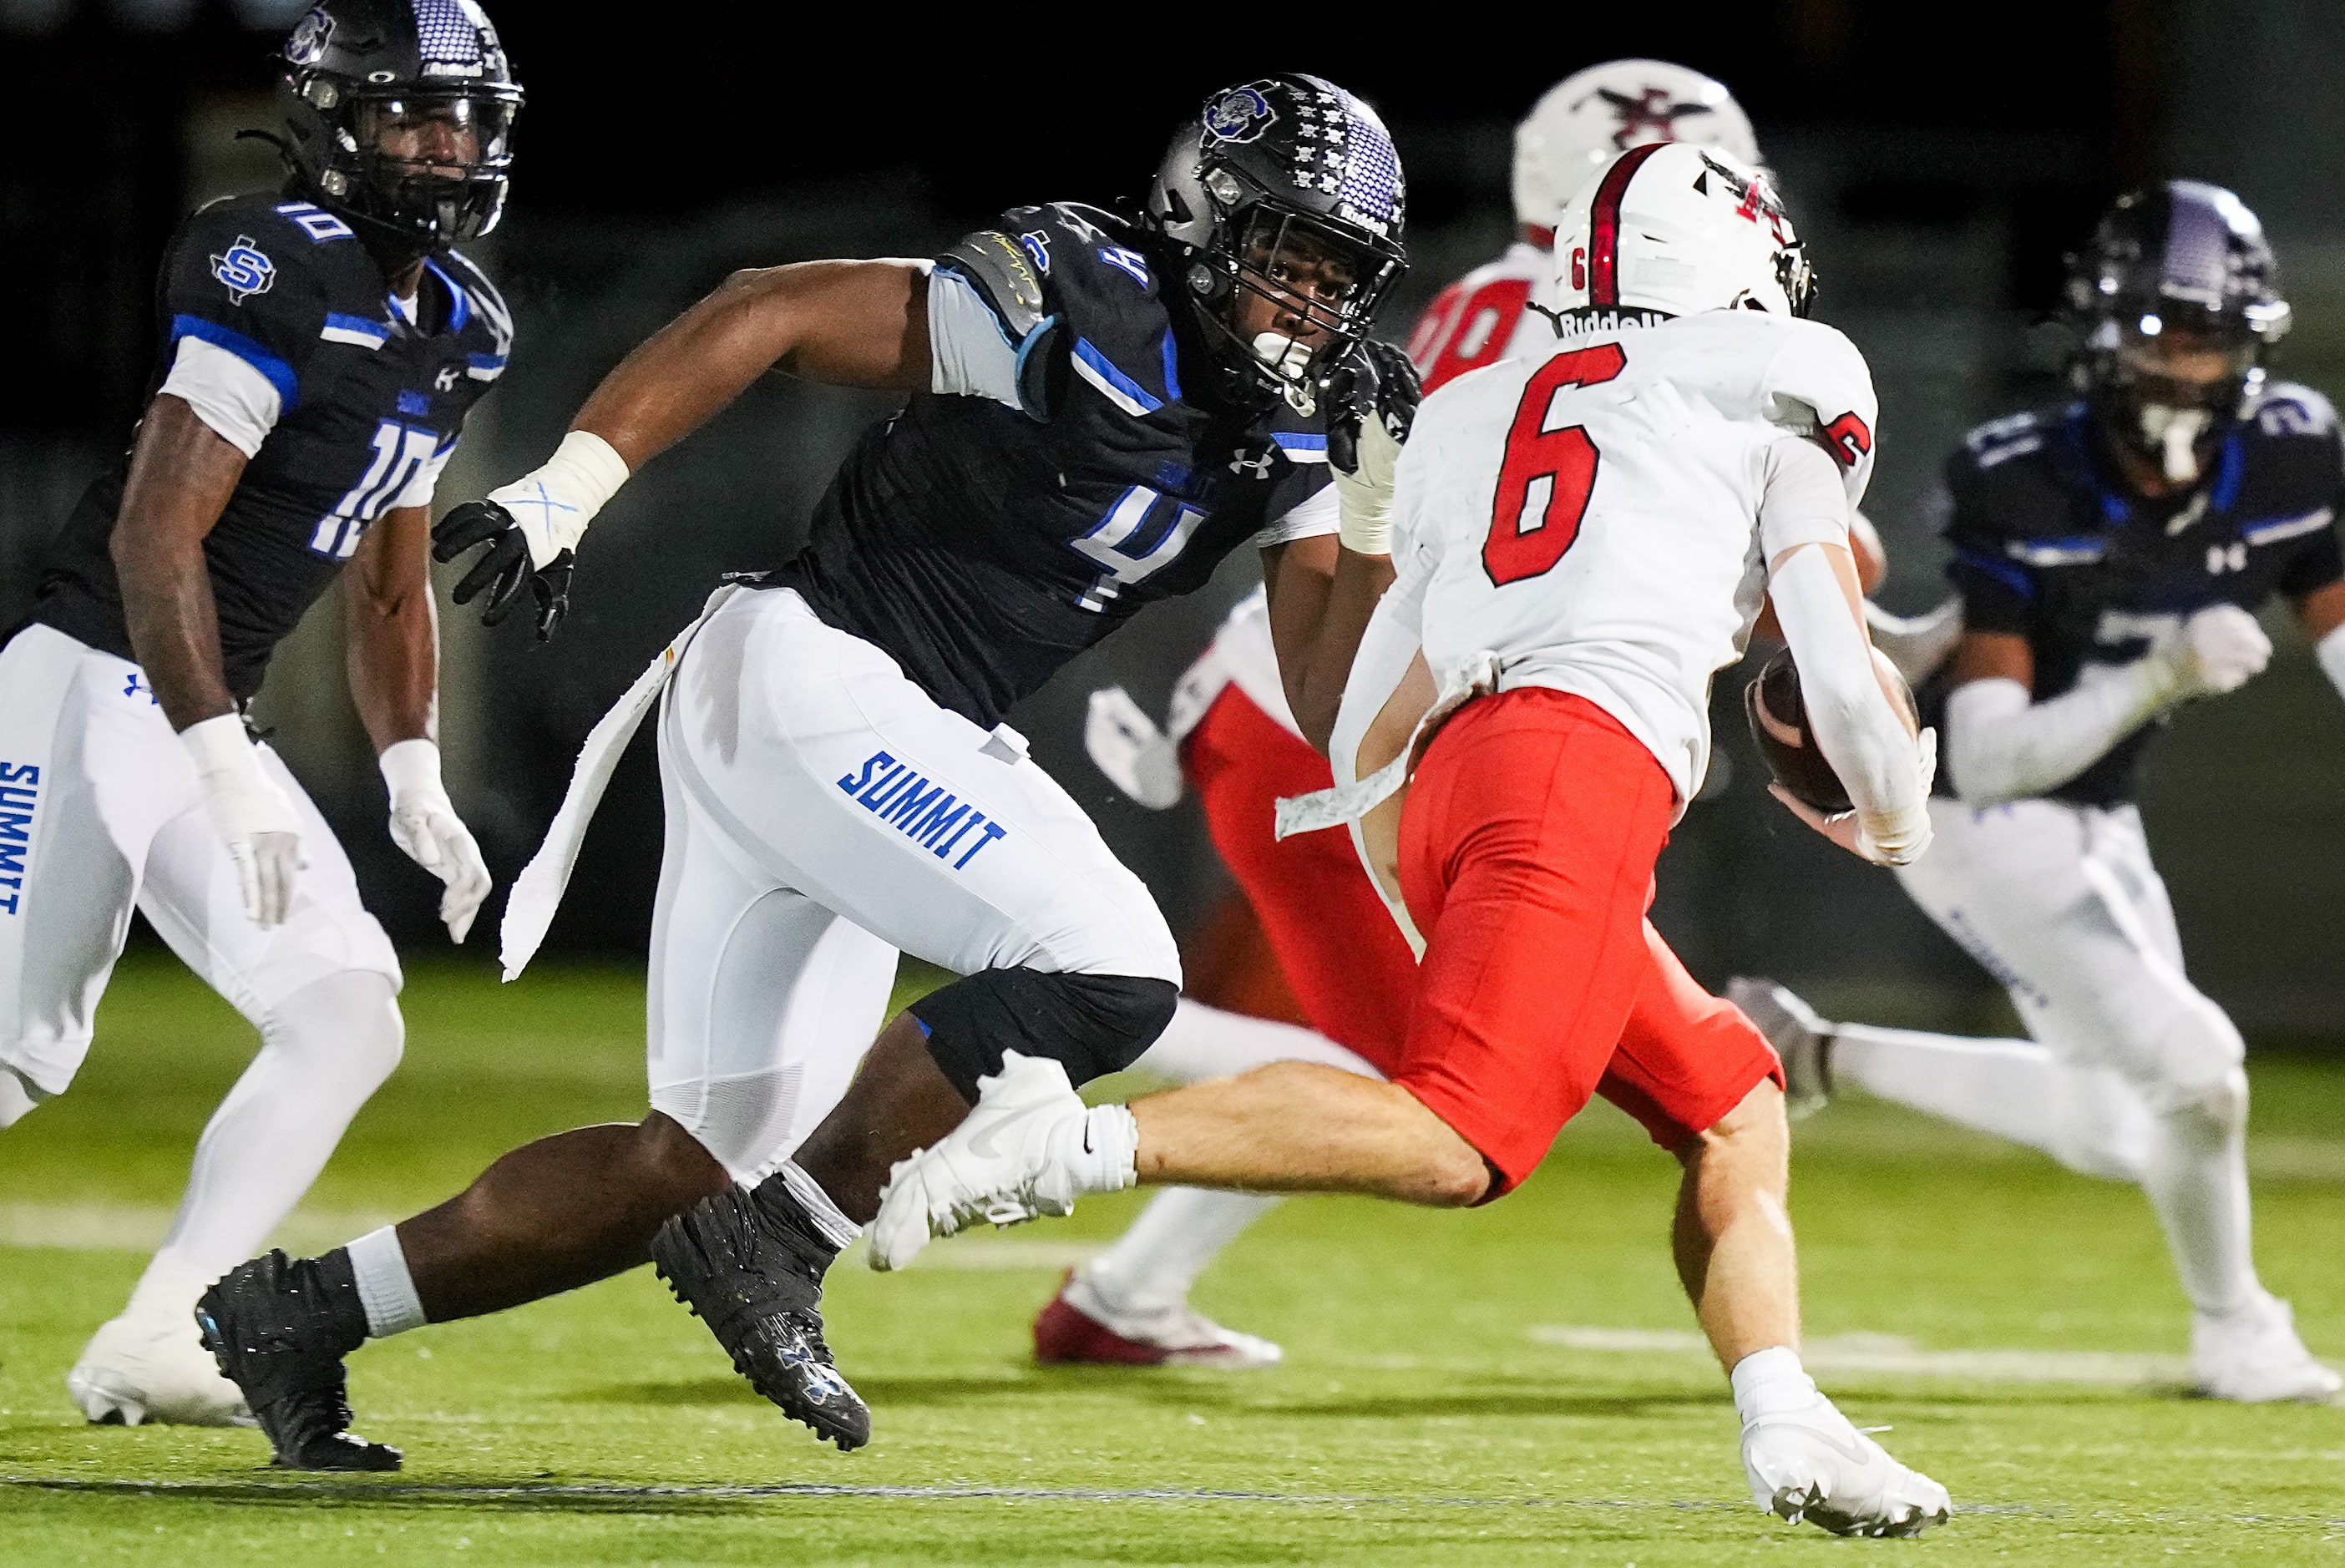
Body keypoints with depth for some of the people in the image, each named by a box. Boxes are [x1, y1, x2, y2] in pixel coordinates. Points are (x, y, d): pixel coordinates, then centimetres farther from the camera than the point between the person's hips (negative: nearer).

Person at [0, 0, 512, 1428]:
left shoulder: (458, 329, 12)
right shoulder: (279, 276, -17)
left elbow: (392, 584, 22)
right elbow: (155, 537, -21)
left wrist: (416, 784, 12)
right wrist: (227, 770, -25)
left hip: (207, 722, 8)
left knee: (350, 1020, -7)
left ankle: (155, 1348, -8)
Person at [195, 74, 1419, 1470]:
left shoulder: (1286, 436, 8)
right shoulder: (1086, 318, -15)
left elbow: (1329, 693, 7)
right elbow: (772, 313, -12)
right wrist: (570, 486, -17)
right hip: (803, 676, -9)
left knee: (703, 1165, 10)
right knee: (1105, 971, -22)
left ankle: (303, 1311, 17)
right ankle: (777, 1248, -13)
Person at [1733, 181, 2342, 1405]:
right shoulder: (2022, 490, -28)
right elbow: (1988, 759, -31)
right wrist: (2159, 680, -42)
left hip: (2097, 822, 7)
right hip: (1983, 823, -7)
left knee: (2120, 1131, 18)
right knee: (2191, 1068, -17)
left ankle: (1814, 1056, 31)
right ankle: (2234, 1334, 9)